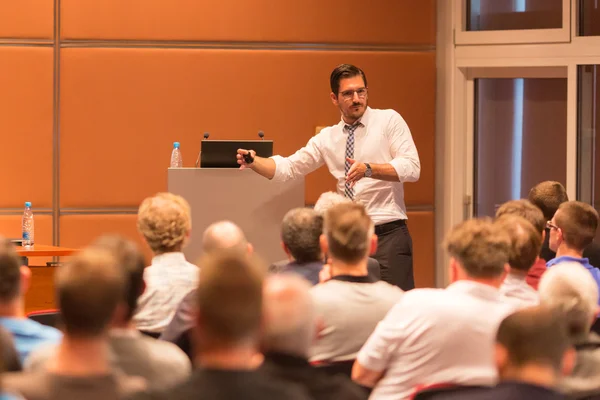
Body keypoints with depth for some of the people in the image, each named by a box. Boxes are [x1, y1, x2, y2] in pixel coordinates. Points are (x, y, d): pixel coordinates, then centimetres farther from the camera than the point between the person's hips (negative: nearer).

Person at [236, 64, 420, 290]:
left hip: (388, 233, -4)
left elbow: (411, 168, -12)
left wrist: (369, 169, -26)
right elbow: (287, 168, 11)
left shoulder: (389, 121, -1)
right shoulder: (327, 138, 12)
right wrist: (253, 162, -8)